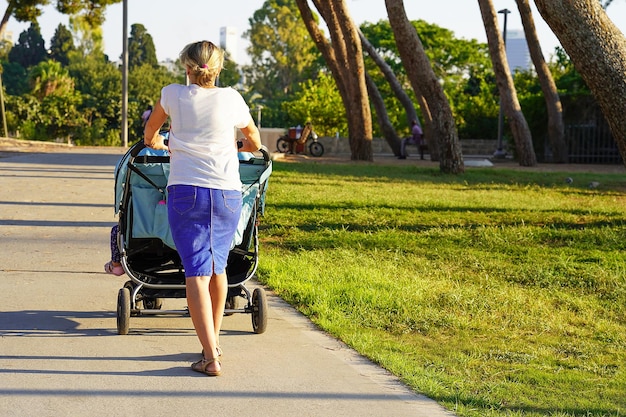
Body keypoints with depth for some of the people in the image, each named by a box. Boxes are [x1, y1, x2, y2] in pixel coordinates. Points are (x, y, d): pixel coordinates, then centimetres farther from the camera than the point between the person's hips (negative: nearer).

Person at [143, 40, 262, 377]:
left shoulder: (173, 94, 4)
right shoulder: (231, 98, 6)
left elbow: (150, 132, 25)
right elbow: (254, 143, 22)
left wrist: (155, 142, 48)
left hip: (185, 191, -2)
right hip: (227, 193, 2)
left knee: (196, 273, -4)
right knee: (218, 267, 19)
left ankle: (211, 357, -13)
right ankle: (213, 341, 34)